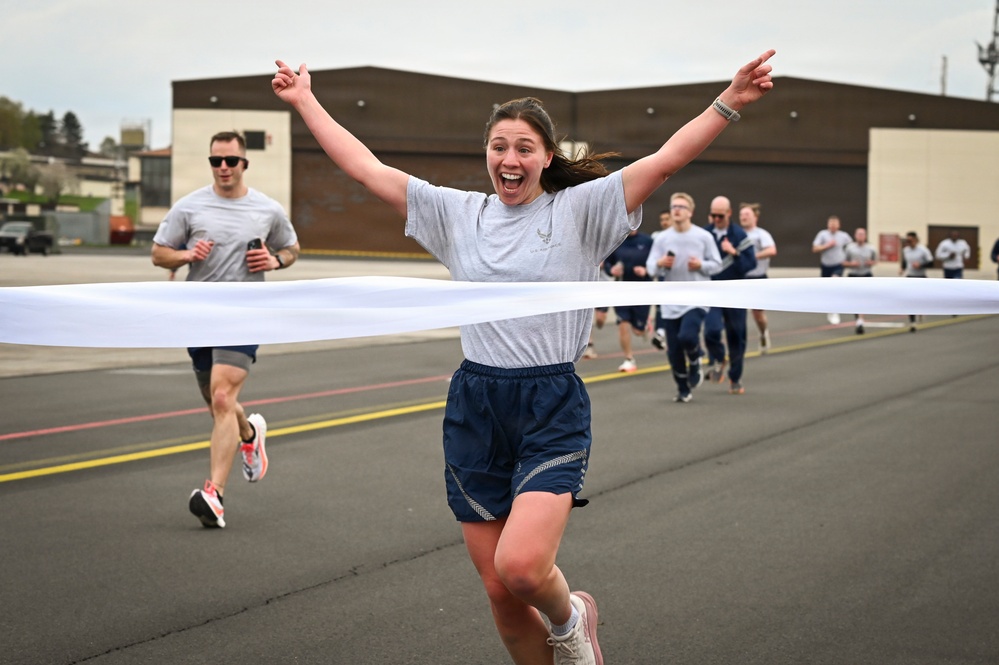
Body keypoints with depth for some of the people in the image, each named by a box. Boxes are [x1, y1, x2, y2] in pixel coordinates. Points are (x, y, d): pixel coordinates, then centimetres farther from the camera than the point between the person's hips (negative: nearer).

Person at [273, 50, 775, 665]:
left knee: (521, 564, -23)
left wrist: (729, 102, -22)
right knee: (499, 590, 5)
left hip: (552, 407, -4)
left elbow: (667, 158, -10)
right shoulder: (457, 214, 9)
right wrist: (306, 102, 11)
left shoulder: (579, 210, 0)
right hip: (475, 408, 4)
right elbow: (366, 167, 11)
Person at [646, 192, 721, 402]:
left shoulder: (704, 237, -1)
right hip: (670, 302, 3)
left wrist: (701, 265, -15)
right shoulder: (662, 238, 4)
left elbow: (717, 265, 4)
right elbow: (650, 266, 2)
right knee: (674, 350, 4)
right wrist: (660, 264, -20)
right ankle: (683, 389, 24)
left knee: (687, 336, -25)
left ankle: (695, 362, 9)